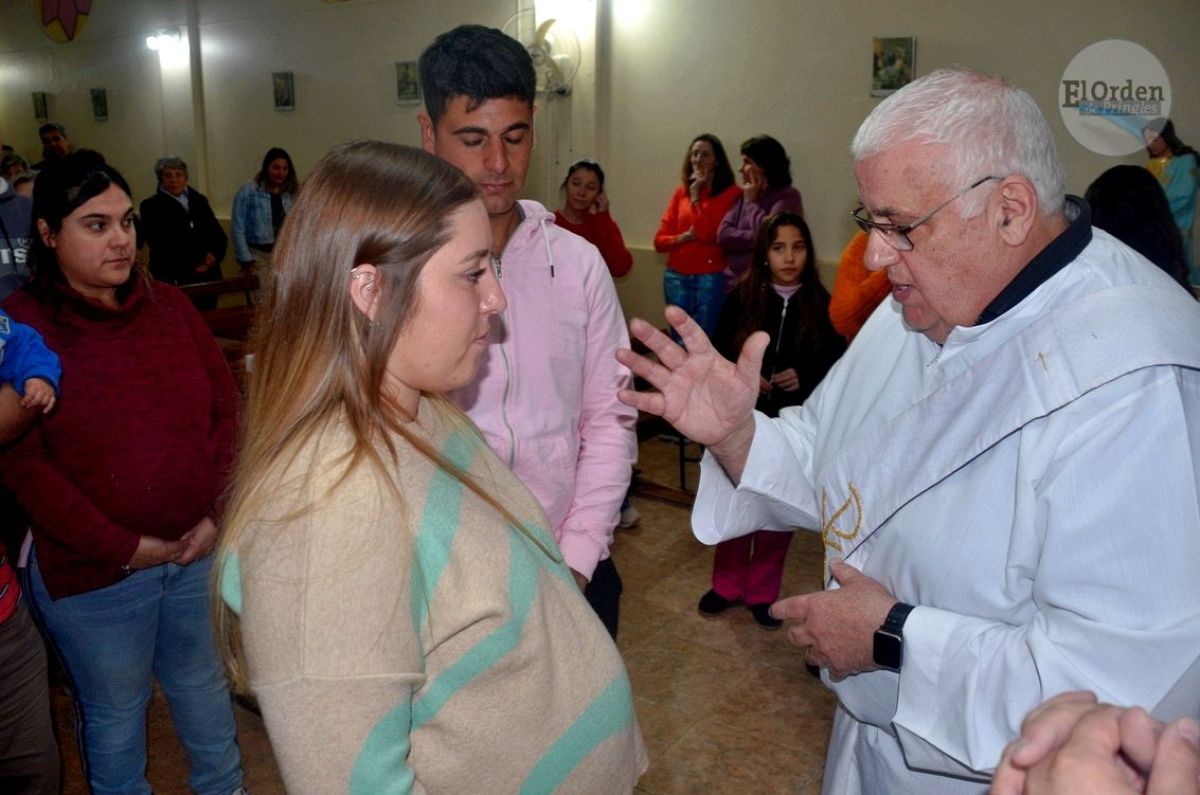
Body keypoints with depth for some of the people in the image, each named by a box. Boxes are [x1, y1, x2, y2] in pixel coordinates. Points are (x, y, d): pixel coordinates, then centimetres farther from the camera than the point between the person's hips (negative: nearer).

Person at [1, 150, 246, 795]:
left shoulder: (169, 305, 2)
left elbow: (227, 409, 2)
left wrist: (219, 513, -8)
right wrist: (123, 546, -16)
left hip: (202, 550, 4)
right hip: (93, 573, -3)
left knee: (205, 686, 23)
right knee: (114, 711, 17)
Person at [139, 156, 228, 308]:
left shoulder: (199, 200, 18)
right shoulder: (151, 206, 4)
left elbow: (218, 234, 17)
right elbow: (158, 243, -5)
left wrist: (214, 254, -4)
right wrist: (190, 266, -10)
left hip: (207, 275, 4)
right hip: (174, 279, -4)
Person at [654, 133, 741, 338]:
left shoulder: (730, 193, -5)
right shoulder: (680, 192, 9)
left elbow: (707, 233, -14)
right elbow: (659, 240, 7)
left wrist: (696, 196, -8)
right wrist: (684, 237, -12)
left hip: (711, 277, -4)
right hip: (676, 276, 5)